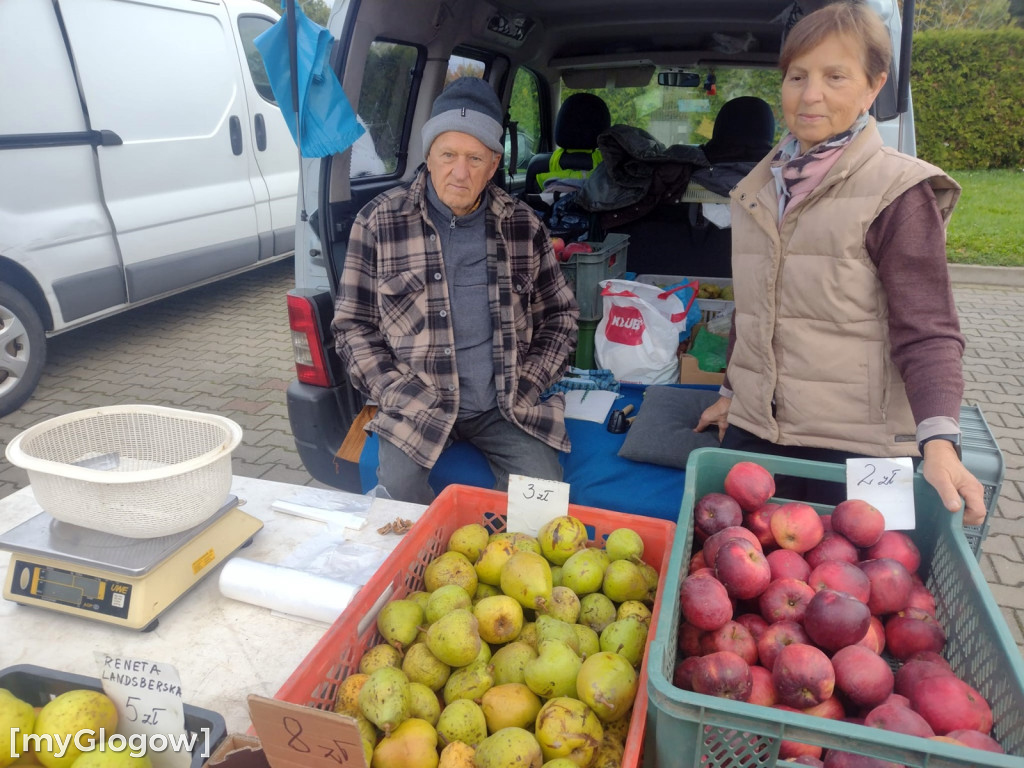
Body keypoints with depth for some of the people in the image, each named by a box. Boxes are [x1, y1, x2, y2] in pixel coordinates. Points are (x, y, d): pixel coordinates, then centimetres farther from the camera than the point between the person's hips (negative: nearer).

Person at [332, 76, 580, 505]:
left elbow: (559, 314, 14)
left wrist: (525, 386, 0)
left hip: (504, 406, 2)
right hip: (416, 406, -1)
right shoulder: (379, 223, -1)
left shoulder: (523, 225, 5)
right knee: (397, 486, -26)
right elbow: (353, 325, 2)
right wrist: (405, 399, -9)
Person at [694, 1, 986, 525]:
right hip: (753, 430, 5)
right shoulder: (758, 187, 10)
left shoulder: (898, 191, -7)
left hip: (853, 444, -4)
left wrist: (939, 441, -24)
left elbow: (926, 332, -11)